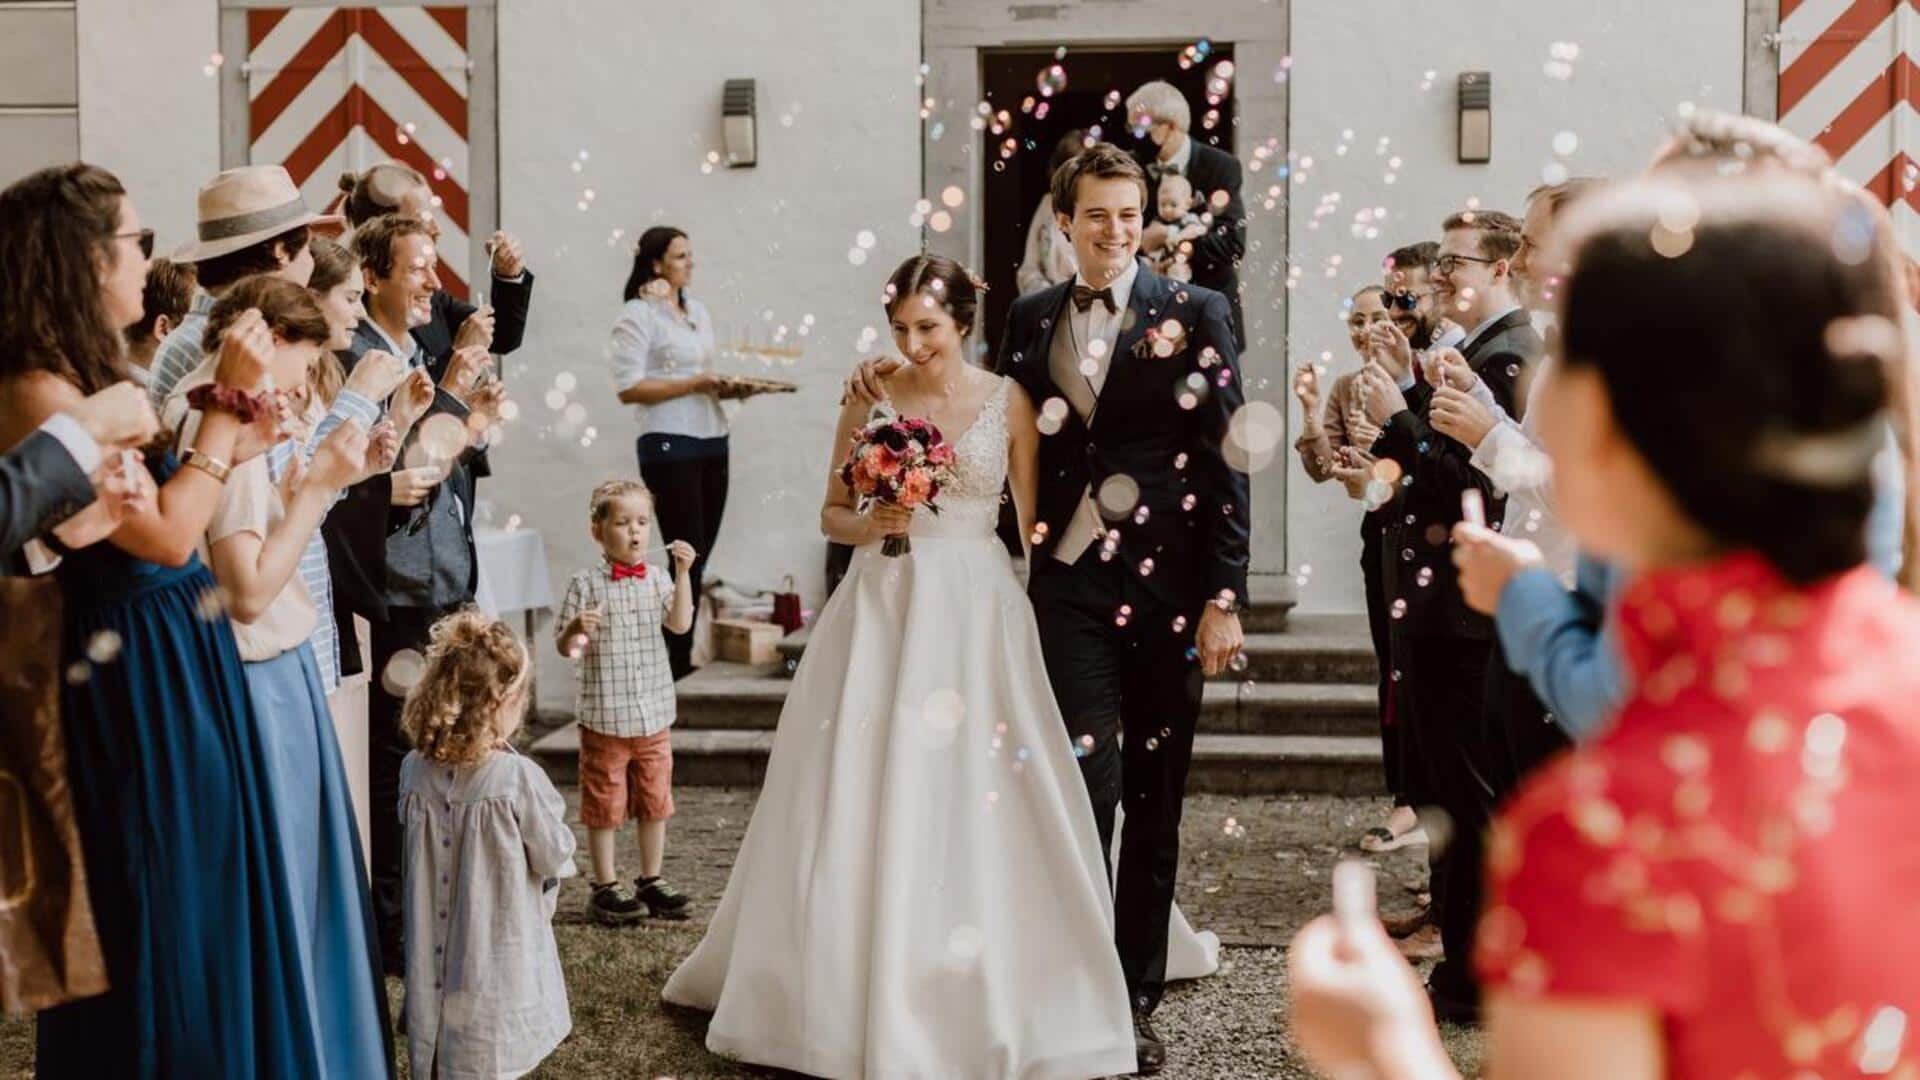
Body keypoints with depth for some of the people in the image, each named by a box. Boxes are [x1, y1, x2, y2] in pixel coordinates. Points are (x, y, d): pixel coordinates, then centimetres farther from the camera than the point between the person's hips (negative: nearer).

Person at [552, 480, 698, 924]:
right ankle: (606, 887, 16)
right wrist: (577, 629, -26)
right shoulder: (586, 585, -6)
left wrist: (683, 573, -16)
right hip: (604, 716, -4)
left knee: (655, 800, 12)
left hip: (655, 716, 4)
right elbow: (564, 648, -4)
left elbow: (680, 624, -10)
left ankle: (651, 880, 25)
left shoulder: (658, 579, 3)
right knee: (605, 803, 4)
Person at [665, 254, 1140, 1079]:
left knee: (972, 801, -2)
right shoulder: (870, 399, 4)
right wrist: (871, 524, -12)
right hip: (882, 608, 1)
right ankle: (851, 989, 17)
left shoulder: (1008, 402, 1)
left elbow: (1033, 520, 3)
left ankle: (981, 997, 12)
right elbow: (832, 514, 9)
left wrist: (1046, 615, -3)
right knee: (859, 798, 3)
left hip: (974, 611, -1)